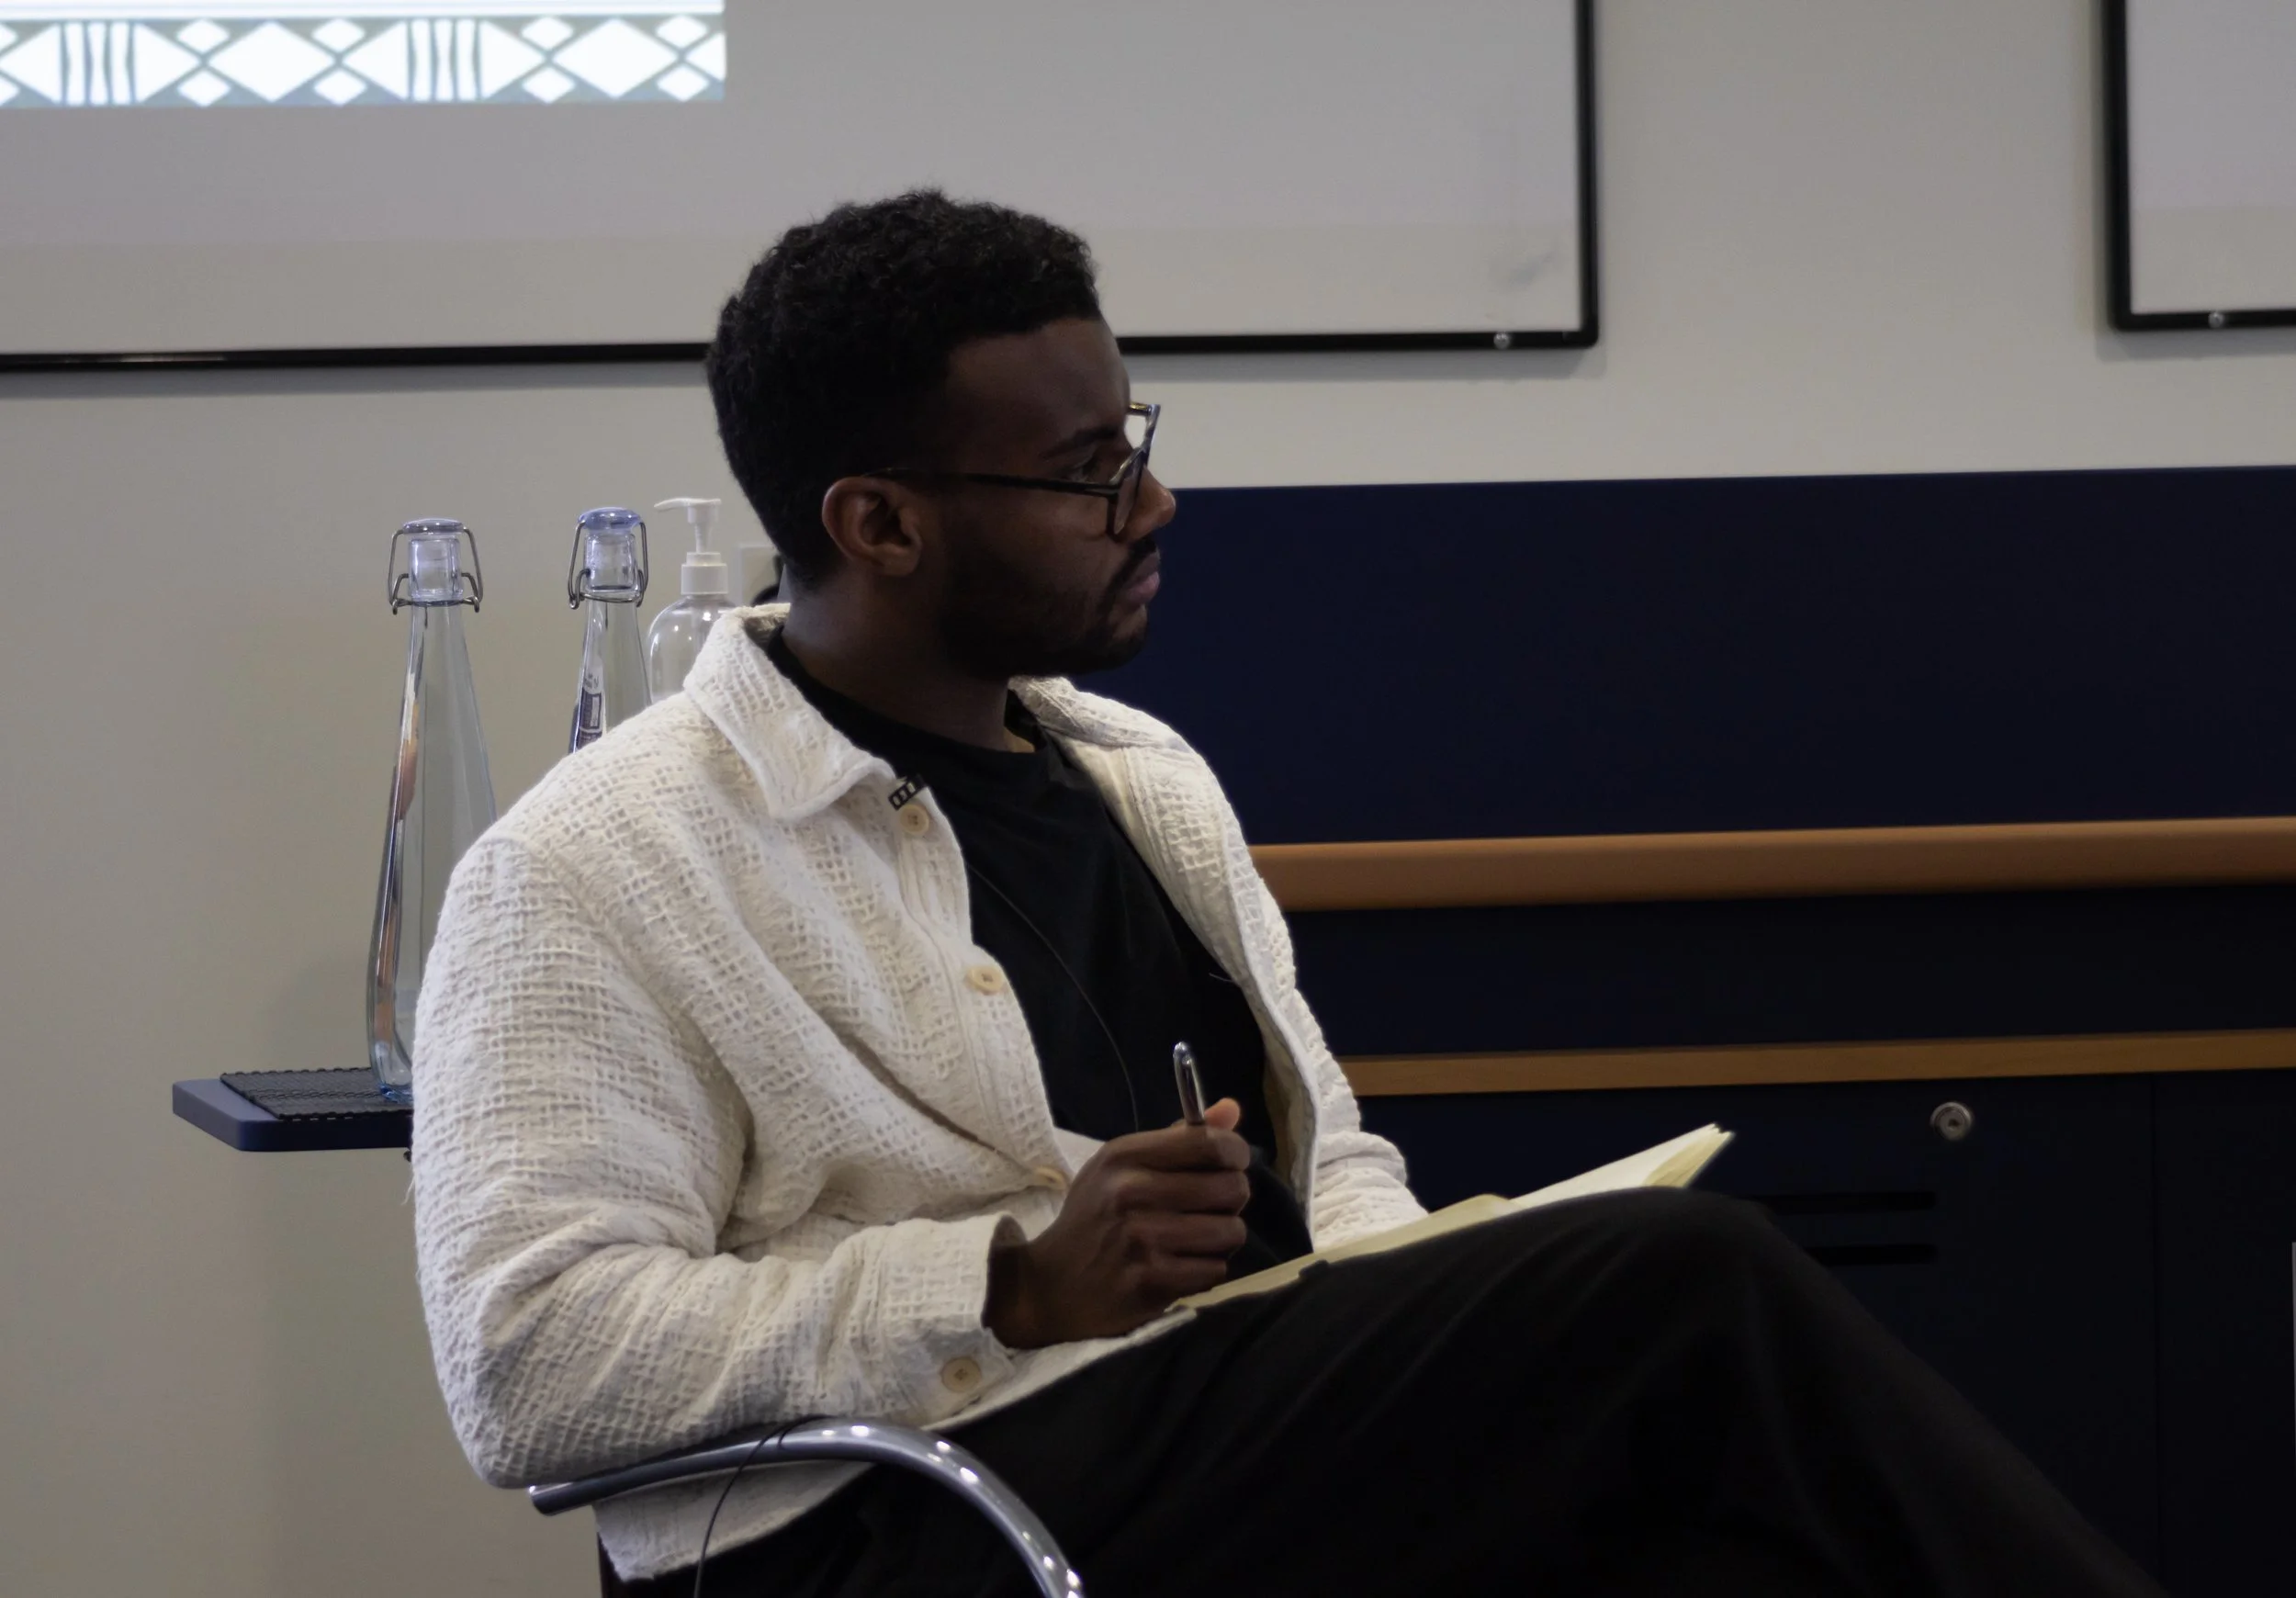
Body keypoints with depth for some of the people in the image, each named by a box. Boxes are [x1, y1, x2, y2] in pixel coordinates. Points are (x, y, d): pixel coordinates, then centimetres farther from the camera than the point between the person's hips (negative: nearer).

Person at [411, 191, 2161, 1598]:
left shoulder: (1145, 777, 22)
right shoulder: (593, 876, -1)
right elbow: (523, 1362, -9)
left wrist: (1419, 1293, 3)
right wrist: (1017, 1283, -16)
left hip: (1286, 1438, 7)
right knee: (1691, 1287, -23)